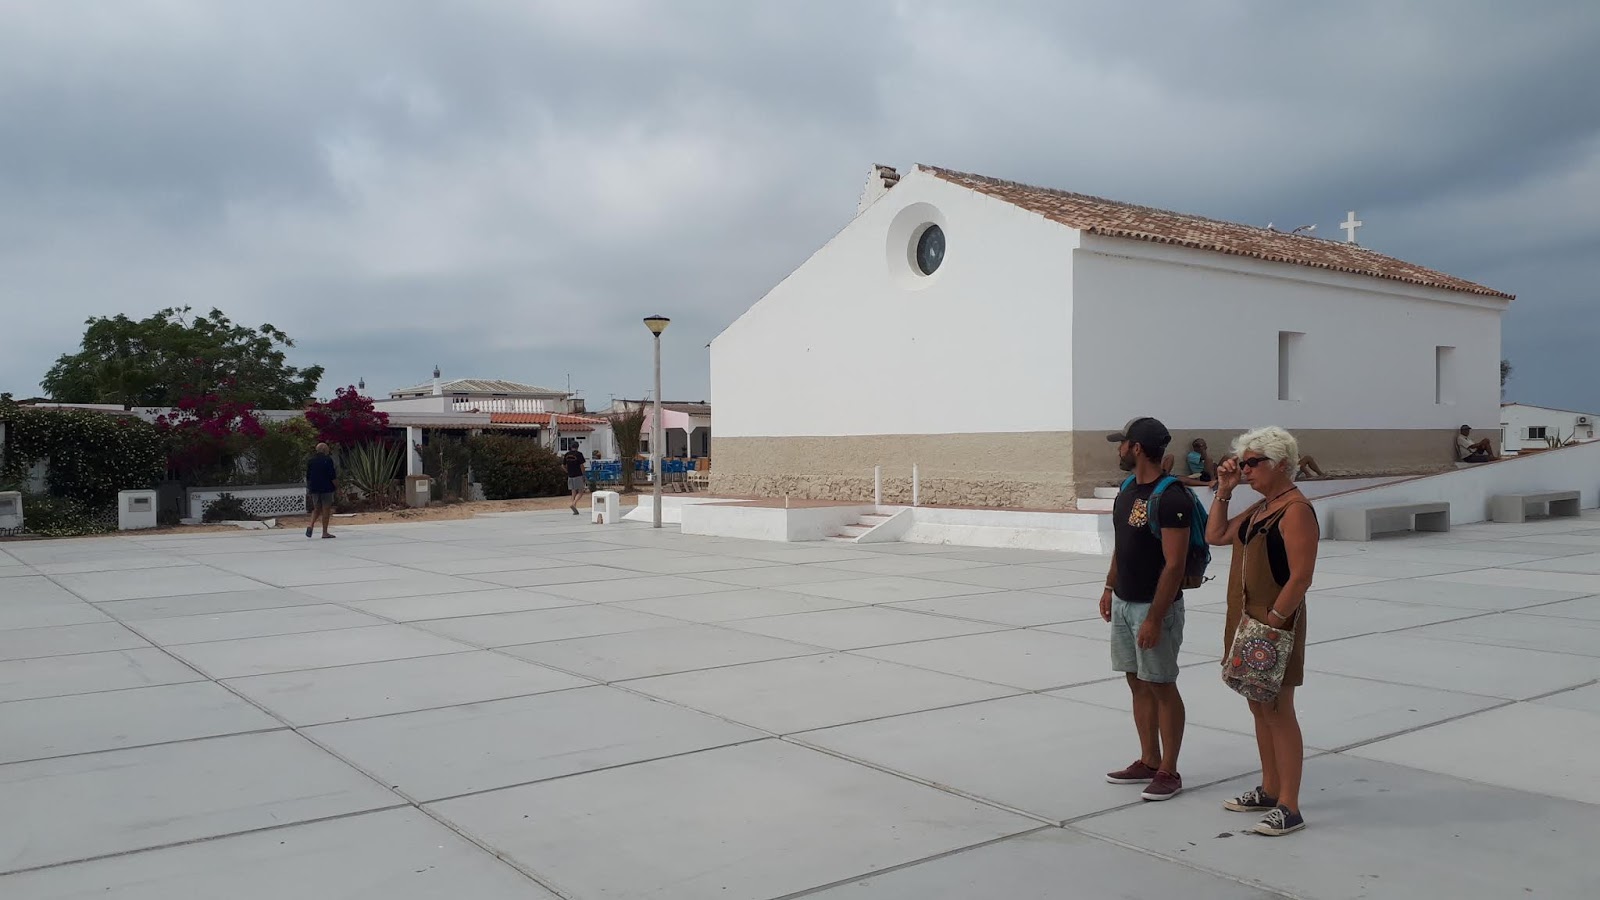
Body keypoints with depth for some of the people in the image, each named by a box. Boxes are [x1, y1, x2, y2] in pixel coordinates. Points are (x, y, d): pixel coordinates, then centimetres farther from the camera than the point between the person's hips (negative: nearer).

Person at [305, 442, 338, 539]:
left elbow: (308, 476, 13)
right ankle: (324, 532, -1)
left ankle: (311, 525, -7)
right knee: (326, 509, -1)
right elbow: (332, 476, -13)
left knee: (317, 508, 17)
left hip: (314, 488, 6)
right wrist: (337, 487, -5)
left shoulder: (311, 460, 10)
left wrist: (309, 487, 22)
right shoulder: (327, 460, -9)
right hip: (326, 488, -6)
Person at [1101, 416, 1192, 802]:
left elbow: (1174, 564, -21)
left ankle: (1169, 771, 13)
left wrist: (1154, 618, -22)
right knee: (1137, 683, 14)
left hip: (1154, 606, -8)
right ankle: (1149, 762, 26)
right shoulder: (1127, 491, 8)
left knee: (1161, 686, 2)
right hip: (1123, 603, 9)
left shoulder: (1171, 498, -20)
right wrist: (1109, 587, 17)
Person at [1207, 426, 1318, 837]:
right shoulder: (1260, 509, 12)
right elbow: (1215, 535, 19)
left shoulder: (1296, 510, -16)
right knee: (1259, 708, 16)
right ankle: (1269, 791, 28)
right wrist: (1224, 491, 11)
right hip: (1247, 620, 9)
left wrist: (1273, 619, -22)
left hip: (1276, 623, -9)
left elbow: (1300, 577, -21)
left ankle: (1289, 807, 3)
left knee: (1278, 712, -4)